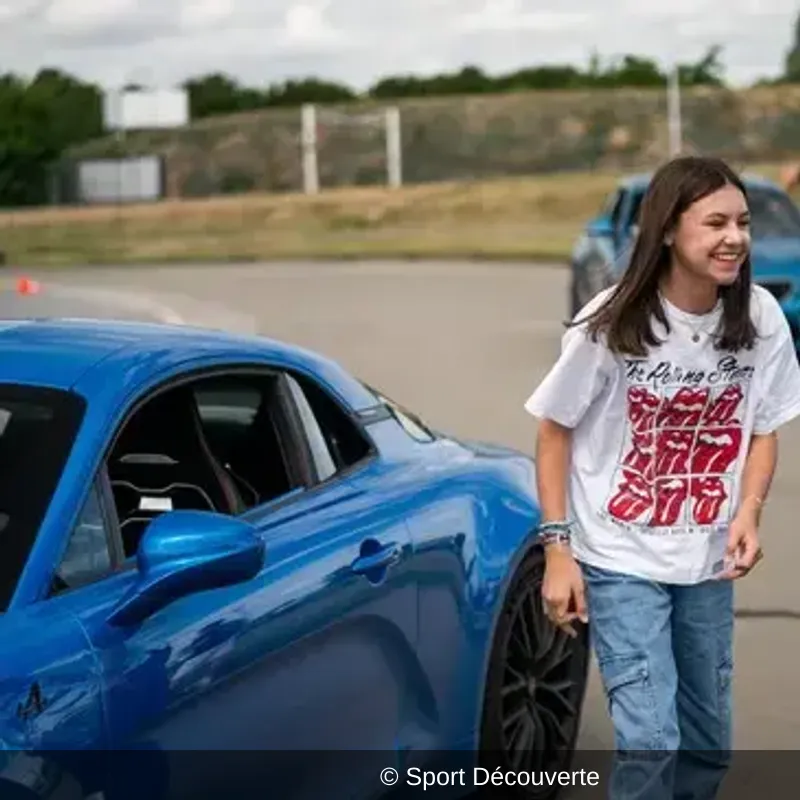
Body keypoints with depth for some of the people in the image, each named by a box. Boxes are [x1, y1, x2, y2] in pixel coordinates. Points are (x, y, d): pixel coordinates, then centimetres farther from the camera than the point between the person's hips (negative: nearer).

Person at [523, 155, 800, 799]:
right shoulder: (611, 325, -17)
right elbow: (555, 432, -7)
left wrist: (748, 512, -14)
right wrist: (558, 549, -12)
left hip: (707, 561, 5)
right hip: (621, 560, -4)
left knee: (708, 745, 16)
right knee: (650, 740, -13)